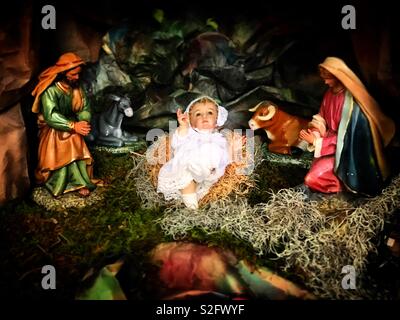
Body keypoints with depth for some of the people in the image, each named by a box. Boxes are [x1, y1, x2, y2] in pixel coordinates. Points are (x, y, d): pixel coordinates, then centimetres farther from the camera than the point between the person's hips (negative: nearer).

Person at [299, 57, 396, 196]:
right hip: (334, 145, 8)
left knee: (312, 180, -16)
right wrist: (315, 133, -15)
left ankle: (347, 182, 4)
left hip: (346, 152, -8)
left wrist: (317, 141, -21)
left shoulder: (351, 102, -22)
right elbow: (321, 120, 7)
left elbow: (345, 136, -22)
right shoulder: (330, 93, 2)